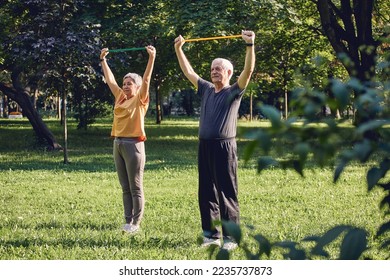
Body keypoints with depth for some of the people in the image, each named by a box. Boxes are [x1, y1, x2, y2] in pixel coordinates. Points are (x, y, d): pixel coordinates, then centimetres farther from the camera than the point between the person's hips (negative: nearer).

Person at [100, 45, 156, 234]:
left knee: (136, 188, -2)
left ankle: (136, 223, 1)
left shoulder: (140, 99, -3)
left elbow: (146, 80, -14)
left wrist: (151, 58, -24)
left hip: (133, 144, -7)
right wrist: (103, 60, 25)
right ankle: (128, 221, 13)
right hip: (118, 144, 7)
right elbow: (110, 79, 22)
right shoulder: (120, 97, 14)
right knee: (125, 188, 9)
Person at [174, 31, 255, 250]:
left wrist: (250, 45, -25)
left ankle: (231, 237, 0)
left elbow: (248, 71, -15)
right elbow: (189, 72, 22)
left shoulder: (234, 92, -1)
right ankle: (211, 234, 17)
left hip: (224, 147, -6)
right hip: (205, 147, 6)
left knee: (227, 194, -4)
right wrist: (178, 49, 21)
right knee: (206, 193, 9)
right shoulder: (206, 89, 15)